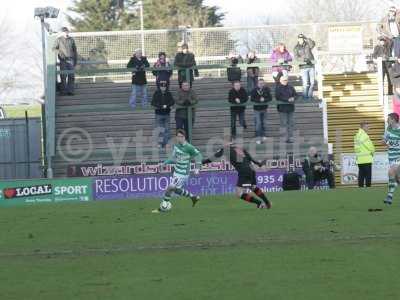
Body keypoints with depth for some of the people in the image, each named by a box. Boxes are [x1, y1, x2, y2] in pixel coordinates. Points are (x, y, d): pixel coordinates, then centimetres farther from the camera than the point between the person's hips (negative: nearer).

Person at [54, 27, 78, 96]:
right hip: (63, 60, -2)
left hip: (71, 60, 2)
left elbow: (75, 51, 16)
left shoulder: (71, 40, 11)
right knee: (63, 76, -4)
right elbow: (55, 49, 5)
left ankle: (70, 91, 1)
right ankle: (63, 91, 1)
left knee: (71, 76, -3)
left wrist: (75, 60, 13)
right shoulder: (58, 40, 5)